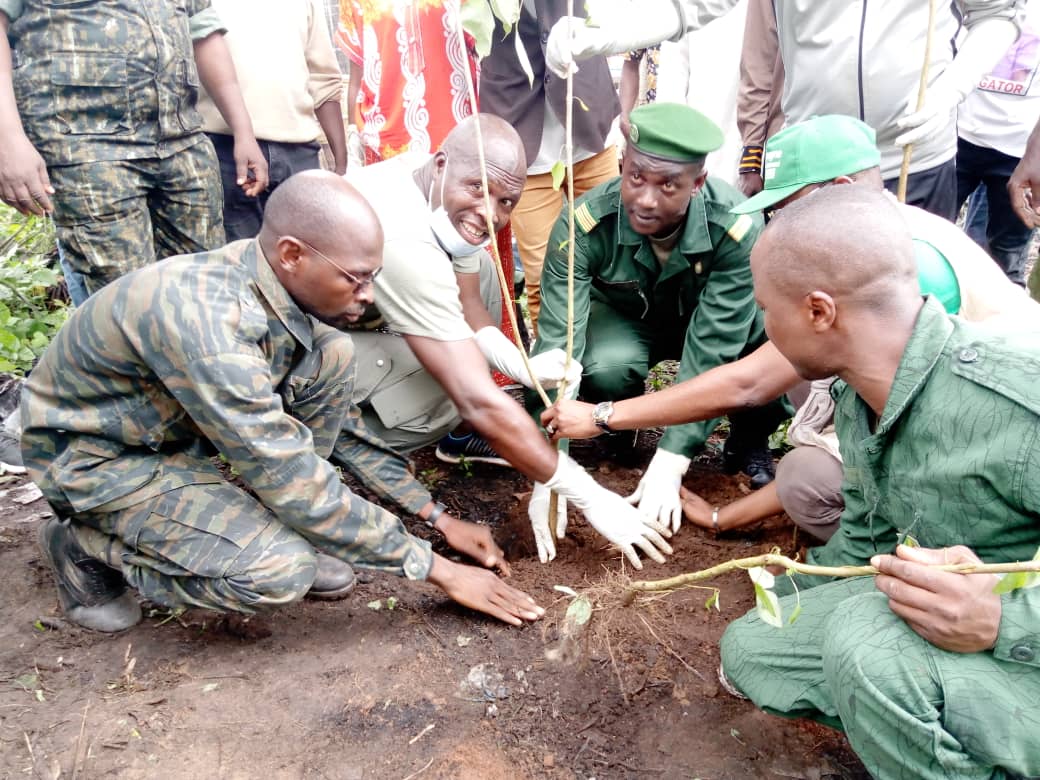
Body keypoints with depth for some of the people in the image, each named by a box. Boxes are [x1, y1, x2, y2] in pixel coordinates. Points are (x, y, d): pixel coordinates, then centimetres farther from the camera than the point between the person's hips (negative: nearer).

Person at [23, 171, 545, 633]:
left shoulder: (283, 286, -11)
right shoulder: (205, 319, -37)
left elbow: (338, 424, 0)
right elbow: (292, 483, -33)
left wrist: (436, 517, 0)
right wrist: (435, 569, -25)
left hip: (175, 426, 7)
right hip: (94, 457, -7)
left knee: (330, 354, -11)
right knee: (279, 572, -26)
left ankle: (271, 534, 0)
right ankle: (88, 547, -1)